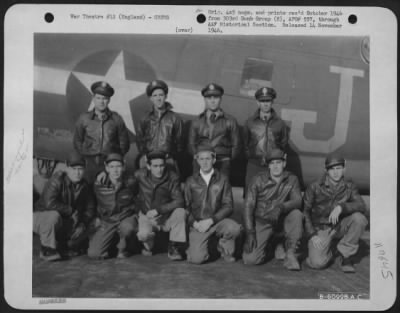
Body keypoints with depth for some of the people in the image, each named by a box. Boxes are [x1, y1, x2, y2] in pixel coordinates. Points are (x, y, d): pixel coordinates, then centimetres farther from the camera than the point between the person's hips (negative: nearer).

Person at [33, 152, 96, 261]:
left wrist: (83, 224, -15)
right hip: (40, 216, -6)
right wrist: (71, 211, -26)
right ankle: (47, 249, -18)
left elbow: (90, 208, 2)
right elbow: (49, 203, -36)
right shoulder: (57, 179, -22)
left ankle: (63, 245, 22)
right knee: (54, 215, -38)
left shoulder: (84, 186, -2)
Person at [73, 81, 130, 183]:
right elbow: (77, 142, 15)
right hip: (90, 163, 1)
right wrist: (84, 158, 6)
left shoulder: (116, 119, 6)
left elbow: (124, 142, 11)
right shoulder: (84, 118, 7)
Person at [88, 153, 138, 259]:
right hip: (106, 221, 1)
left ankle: (124, 248, -3)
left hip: (127, 218, -1)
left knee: (127, 228, -39)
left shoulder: (130, 182, -10)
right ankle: (113, 241, 20)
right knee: (94, 254, -14)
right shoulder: (99, 184, -9)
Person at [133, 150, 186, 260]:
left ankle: (174, 247, -11)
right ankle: (148, 246, 10)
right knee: (143, 234, -31)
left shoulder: (172, 177, -12)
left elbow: (179, 201, -16)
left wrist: (158, 210, -26)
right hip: (147, 215, 0)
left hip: (167, 216, 1)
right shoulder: (140, 175, -11)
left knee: (180, 212, -31)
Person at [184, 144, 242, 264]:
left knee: (234, 228, -32)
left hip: (217, 221, 1)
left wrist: (211, 220, -13)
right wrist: (194, 223, -11)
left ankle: (226, 250, 2)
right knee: (197, 259, -21)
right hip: (198, 224, 0)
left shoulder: (222, 179, 3)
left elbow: (228, 206, -1)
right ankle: (196, 248, 17)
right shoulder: (191, 181, 5)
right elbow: (186, 207, 7)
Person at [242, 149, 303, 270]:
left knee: (296, 214, -31)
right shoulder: (258, 180, -9)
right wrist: (250, 233, -17)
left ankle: (290, 254, -18)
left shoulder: (292, 180, -3)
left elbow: (297, 201, -17)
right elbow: (248, 206, -9)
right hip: (261, 222, -1)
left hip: (282, 219, 2)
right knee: (250, 259, -18)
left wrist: (281, 208, -39)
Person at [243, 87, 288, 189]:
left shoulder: (280, 123, 6)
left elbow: (284, 144, 13)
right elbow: (245, 143, 15)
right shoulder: (250, 122, 8)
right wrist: (250, 156, 9)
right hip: (254, 165, 1)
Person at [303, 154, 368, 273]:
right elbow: (305, 211, -4)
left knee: (359, 218, -29)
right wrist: (312, 235, -14)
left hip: (340, 226, 2)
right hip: (320, 228, -2)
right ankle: (327, 251, 16)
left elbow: (361, 206, -17)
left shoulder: (349, 186, -3)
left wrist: (341, 207, -35)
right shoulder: (315, 187, -9)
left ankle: (345, 254, -8)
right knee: (317, 263, -23)